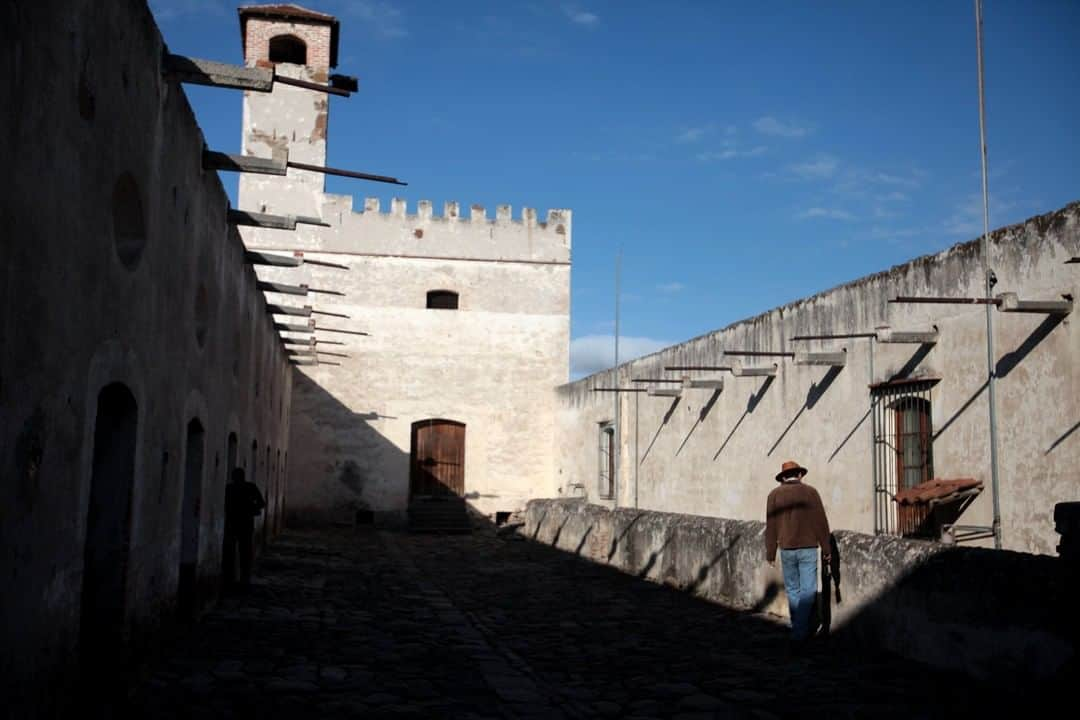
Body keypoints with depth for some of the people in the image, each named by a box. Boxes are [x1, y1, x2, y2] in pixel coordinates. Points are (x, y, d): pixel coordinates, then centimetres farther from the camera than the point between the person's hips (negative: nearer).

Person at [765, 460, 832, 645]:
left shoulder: (774, 495, 1)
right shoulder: (810, 492, -1)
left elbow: (771, 526, 1)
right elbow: (821, 523, -3)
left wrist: (770, 552, 7)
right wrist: (826, 549, 4)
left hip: (787, 550, 2)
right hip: (808, 548, -2)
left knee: (792, 590, 15)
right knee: (807, 591, 1)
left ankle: (798, 628, 23)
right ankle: (800, 631, -8)